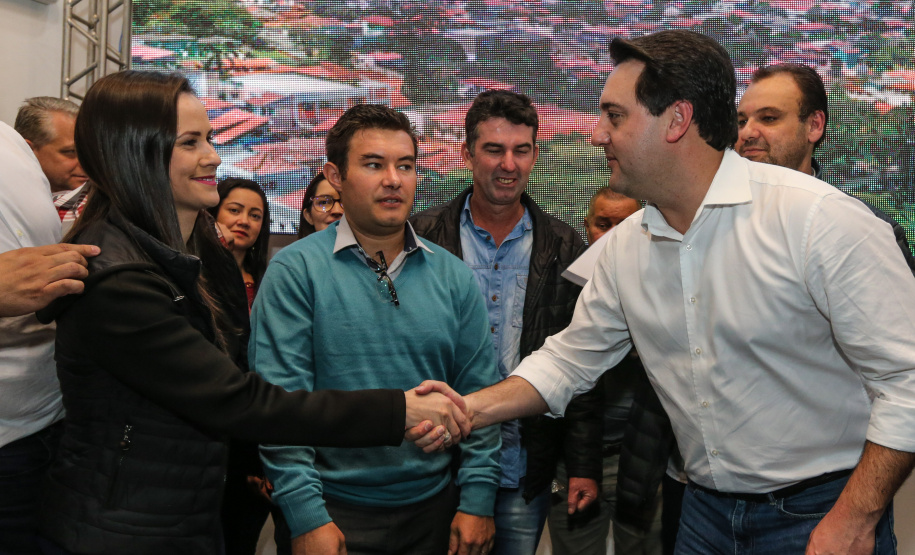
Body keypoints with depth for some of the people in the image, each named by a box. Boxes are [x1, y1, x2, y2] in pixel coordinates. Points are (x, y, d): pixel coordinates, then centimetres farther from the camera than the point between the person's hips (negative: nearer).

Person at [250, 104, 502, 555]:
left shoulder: (453, 276, 1)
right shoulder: (295, 271, -9)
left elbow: (478, 394, 3)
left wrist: (477, 499, -2)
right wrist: (306, 516, -15)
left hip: (434, 506, 4)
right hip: (336, 513, -3)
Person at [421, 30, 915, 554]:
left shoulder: (819, 218, -19)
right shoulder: (626, 245, 0)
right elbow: (570, 358, 8)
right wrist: (471, 408, -6)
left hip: (821, 512, -5)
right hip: (706, 509, 6)